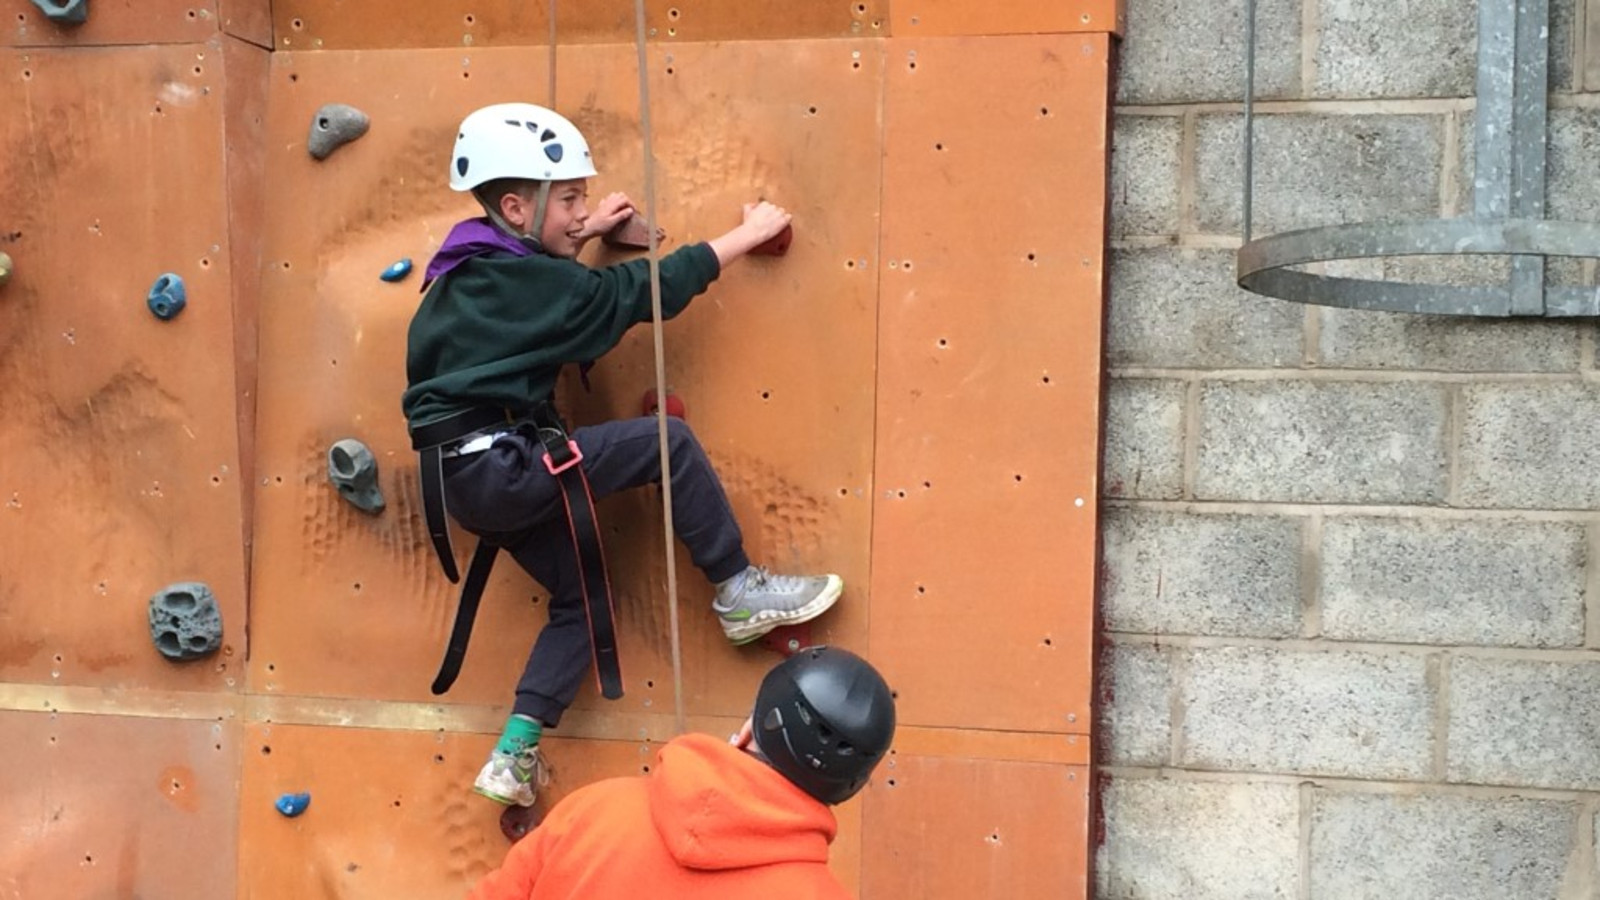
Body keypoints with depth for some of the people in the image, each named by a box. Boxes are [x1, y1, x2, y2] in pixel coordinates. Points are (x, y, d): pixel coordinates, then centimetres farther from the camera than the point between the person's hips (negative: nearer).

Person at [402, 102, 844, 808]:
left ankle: (513, 756, 13)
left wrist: (580, 235, 30)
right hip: (499, 466, -10)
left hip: (468, 478, 10)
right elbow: (650, 289, -10)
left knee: (579, 596, 16)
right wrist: (748, 234, -1)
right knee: (667, 441, -11)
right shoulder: (530, 284, -13)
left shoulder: (472, 271, 12)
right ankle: (739, 593, 0)